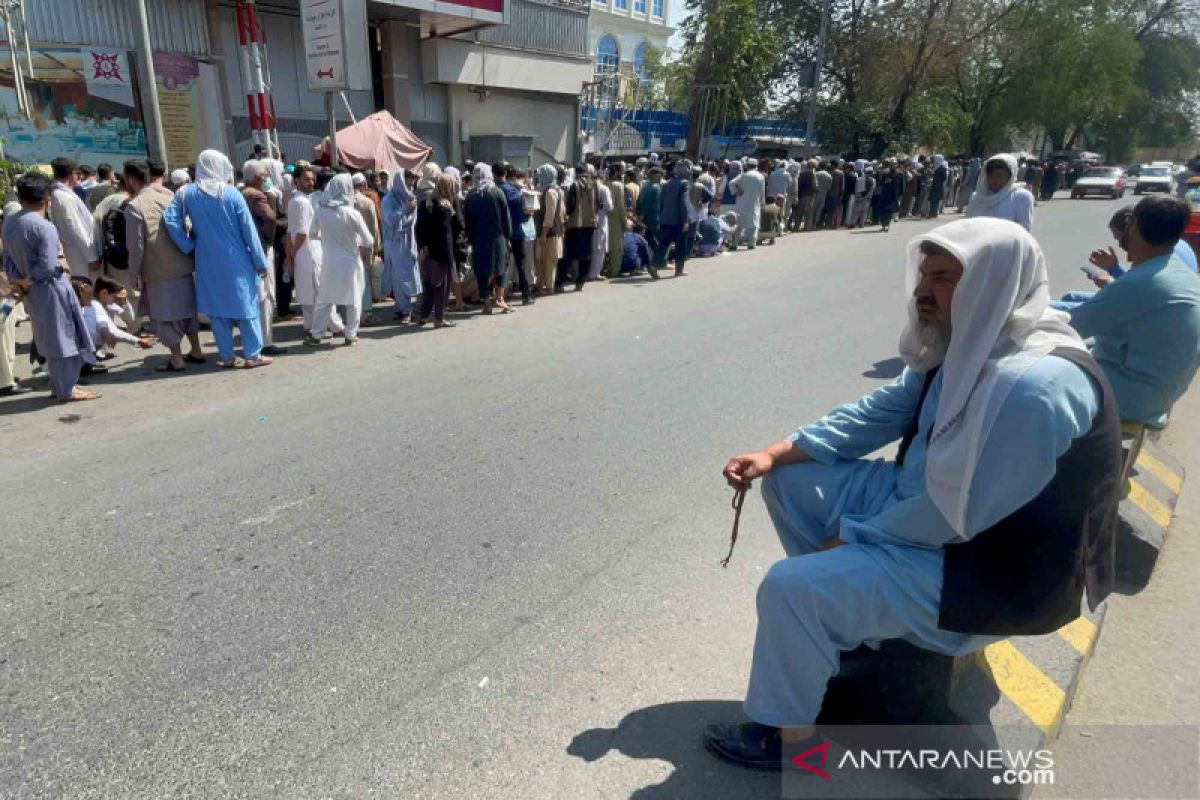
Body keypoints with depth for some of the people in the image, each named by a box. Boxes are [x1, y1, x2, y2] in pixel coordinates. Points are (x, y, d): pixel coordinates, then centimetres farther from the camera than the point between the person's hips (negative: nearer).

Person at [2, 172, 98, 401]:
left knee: (50, 338, 18)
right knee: (63, 338, 2)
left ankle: (58, 384, 28)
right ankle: (67, 390, 8)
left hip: (31, 292, 8)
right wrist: (25, 282, -9)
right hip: (50, 290, -8)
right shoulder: (44, 227, -18)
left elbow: (8, 260, 6)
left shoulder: (8, 222, 5)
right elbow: (48, 268, -23)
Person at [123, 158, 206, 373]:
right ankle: (196, 351, 25)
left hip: (159, 272, -6)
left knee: (165, 315, 4)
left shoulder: (134, 206, -12)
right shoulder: (171, 196, 5)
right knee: (186, 308, 17)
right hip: (183, 265, 6)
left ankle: (177, 360, 9)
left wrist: (134, 274, -2)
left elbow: (136, 246, -12)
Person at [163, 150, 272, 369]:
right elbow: (249, 231, -6)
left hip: (208, 263, 2)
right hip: (236, 262, -2)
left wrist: (189, 247, 0)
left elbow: (170, 220, -9)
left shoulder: (186, 193, 0)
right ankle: (252, 355, 6)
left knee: (217, 308, 10)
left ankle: (227, 356, 14)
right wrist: (260, 262, -1)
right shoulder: (232, 193, -7)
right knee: (246, 305, 6)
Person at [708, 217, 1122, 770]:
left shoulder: (1034, 386, -31)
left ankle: (788, 733, 5)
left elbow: (955, 514, -30)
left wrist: (850, 537, -16)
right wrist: (776, 453, -4)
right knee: (788, 478, 7)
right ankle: (842, 611, 24)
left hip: (979, 562, -9)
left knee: (790, 587, -22)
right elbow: (877, 412, 5)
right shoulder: (963, 344, -1)